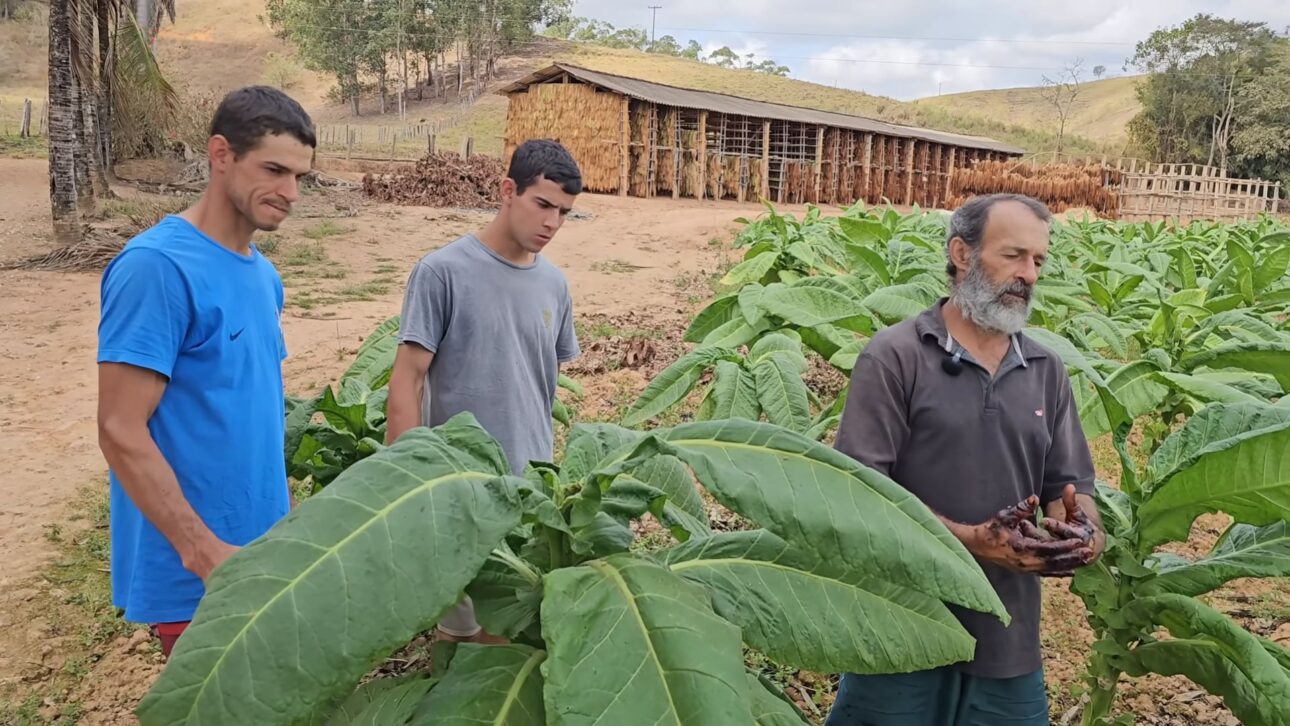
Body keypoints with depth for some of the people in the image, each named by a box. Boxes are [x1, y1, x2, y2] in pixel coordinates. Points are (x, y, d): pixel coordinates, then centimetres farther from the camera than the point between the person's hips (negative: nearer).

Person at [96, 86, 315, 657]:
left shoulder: (264, 274, 7)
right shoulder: (157, 266, -17)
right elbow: (121, 430, -19)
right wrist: (207, 553, -20)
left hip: (264, 556, 8)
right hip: (193, 576, -8)